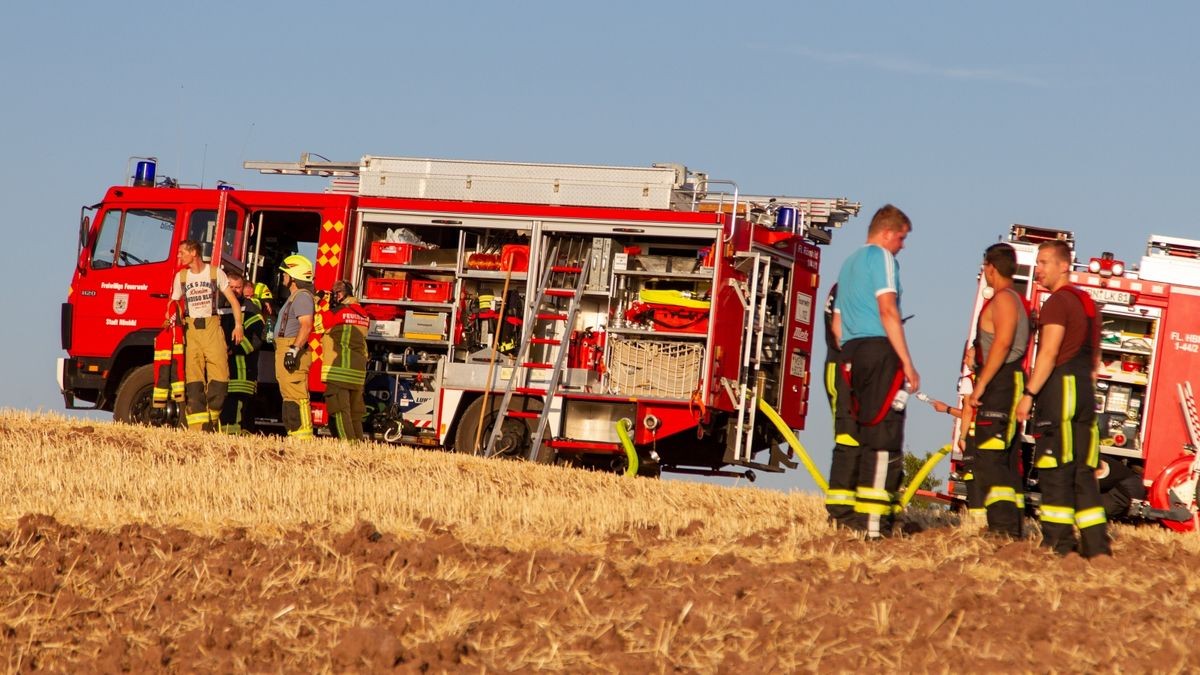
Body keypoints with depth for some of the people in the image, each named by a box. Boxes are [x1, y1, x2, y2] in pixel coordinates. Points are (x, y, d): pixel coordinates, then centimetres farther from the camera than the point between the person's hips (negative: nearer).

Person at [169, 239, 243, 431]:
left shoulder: (215, 273, 5)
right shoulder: (181, 277, 13)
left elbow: (233, 300, 5)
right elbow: (173, 303, 16)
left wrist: (238, 325, -5)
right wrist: (170, 317, -5)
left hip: (212, 327, -2)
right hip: (191, 328, 2)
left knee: (219, 375, -12)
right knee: (193, 379, -6)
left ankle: (212, 417, 6)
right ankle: (197, 427, -9)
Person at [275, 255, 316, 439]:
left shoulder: (302, 296, -12)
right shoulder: (295, 296, 23)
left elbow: (306, 325, -24)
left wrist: (294, 350, -31)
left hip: (293, 352, -11)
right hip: (285, 350, 11)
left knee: (296, 396, -16)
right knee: (289, 396, 10)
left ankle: (303, 434, -21)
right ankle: (294, 432, 10)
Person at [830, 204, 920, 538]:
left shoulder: (849, 263, 24)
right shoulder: (881, 257, -2)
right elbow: (888, 310, -13)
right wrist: (907, 363, -14)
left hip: (850, 351, 8)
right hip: (879, 348, -8)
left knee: (849, 433, 8)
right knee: (882, 434, -10)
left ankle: (841, 512, 7)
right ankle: (873, 520, -16)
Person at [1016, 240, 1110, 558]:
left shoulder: (1057, 302, -8)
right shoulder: (1086, 302, 20)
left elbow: (1049, 353, -16)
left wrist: (1029, 394, -16)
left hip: (1059, 388, -9)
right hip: (1085, 392, 9)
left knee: (1055, 469, -8)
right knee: (1083, 471, 8)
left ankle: (1058, 541, -11)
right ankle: (1096, 544, 4)